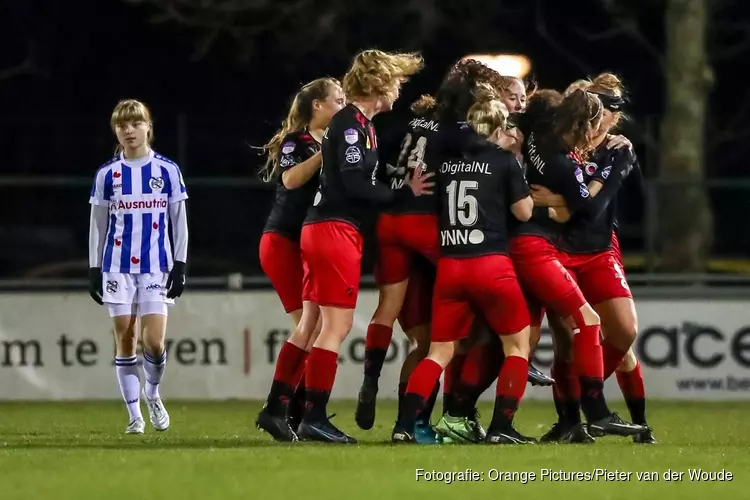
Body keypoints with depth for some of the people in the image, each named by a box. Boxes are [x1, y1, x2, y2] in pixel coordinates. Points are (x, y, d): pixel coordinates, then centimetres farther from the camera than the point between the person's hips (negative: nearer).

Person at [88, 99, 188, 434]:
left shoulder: (168, 170, 3)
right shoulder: (107, 174, 5)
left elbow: (179, 221, 6)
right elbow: (98, 225, 10)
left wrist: (180, 265, 0)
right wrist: (94, 269, 5)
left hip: (156, 267, -1)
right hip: (118, 266, 1)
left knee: (154, 341, -10)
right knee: (125, 340, 0)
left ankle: (152, 394, 18)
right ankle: (135, 416, 7)